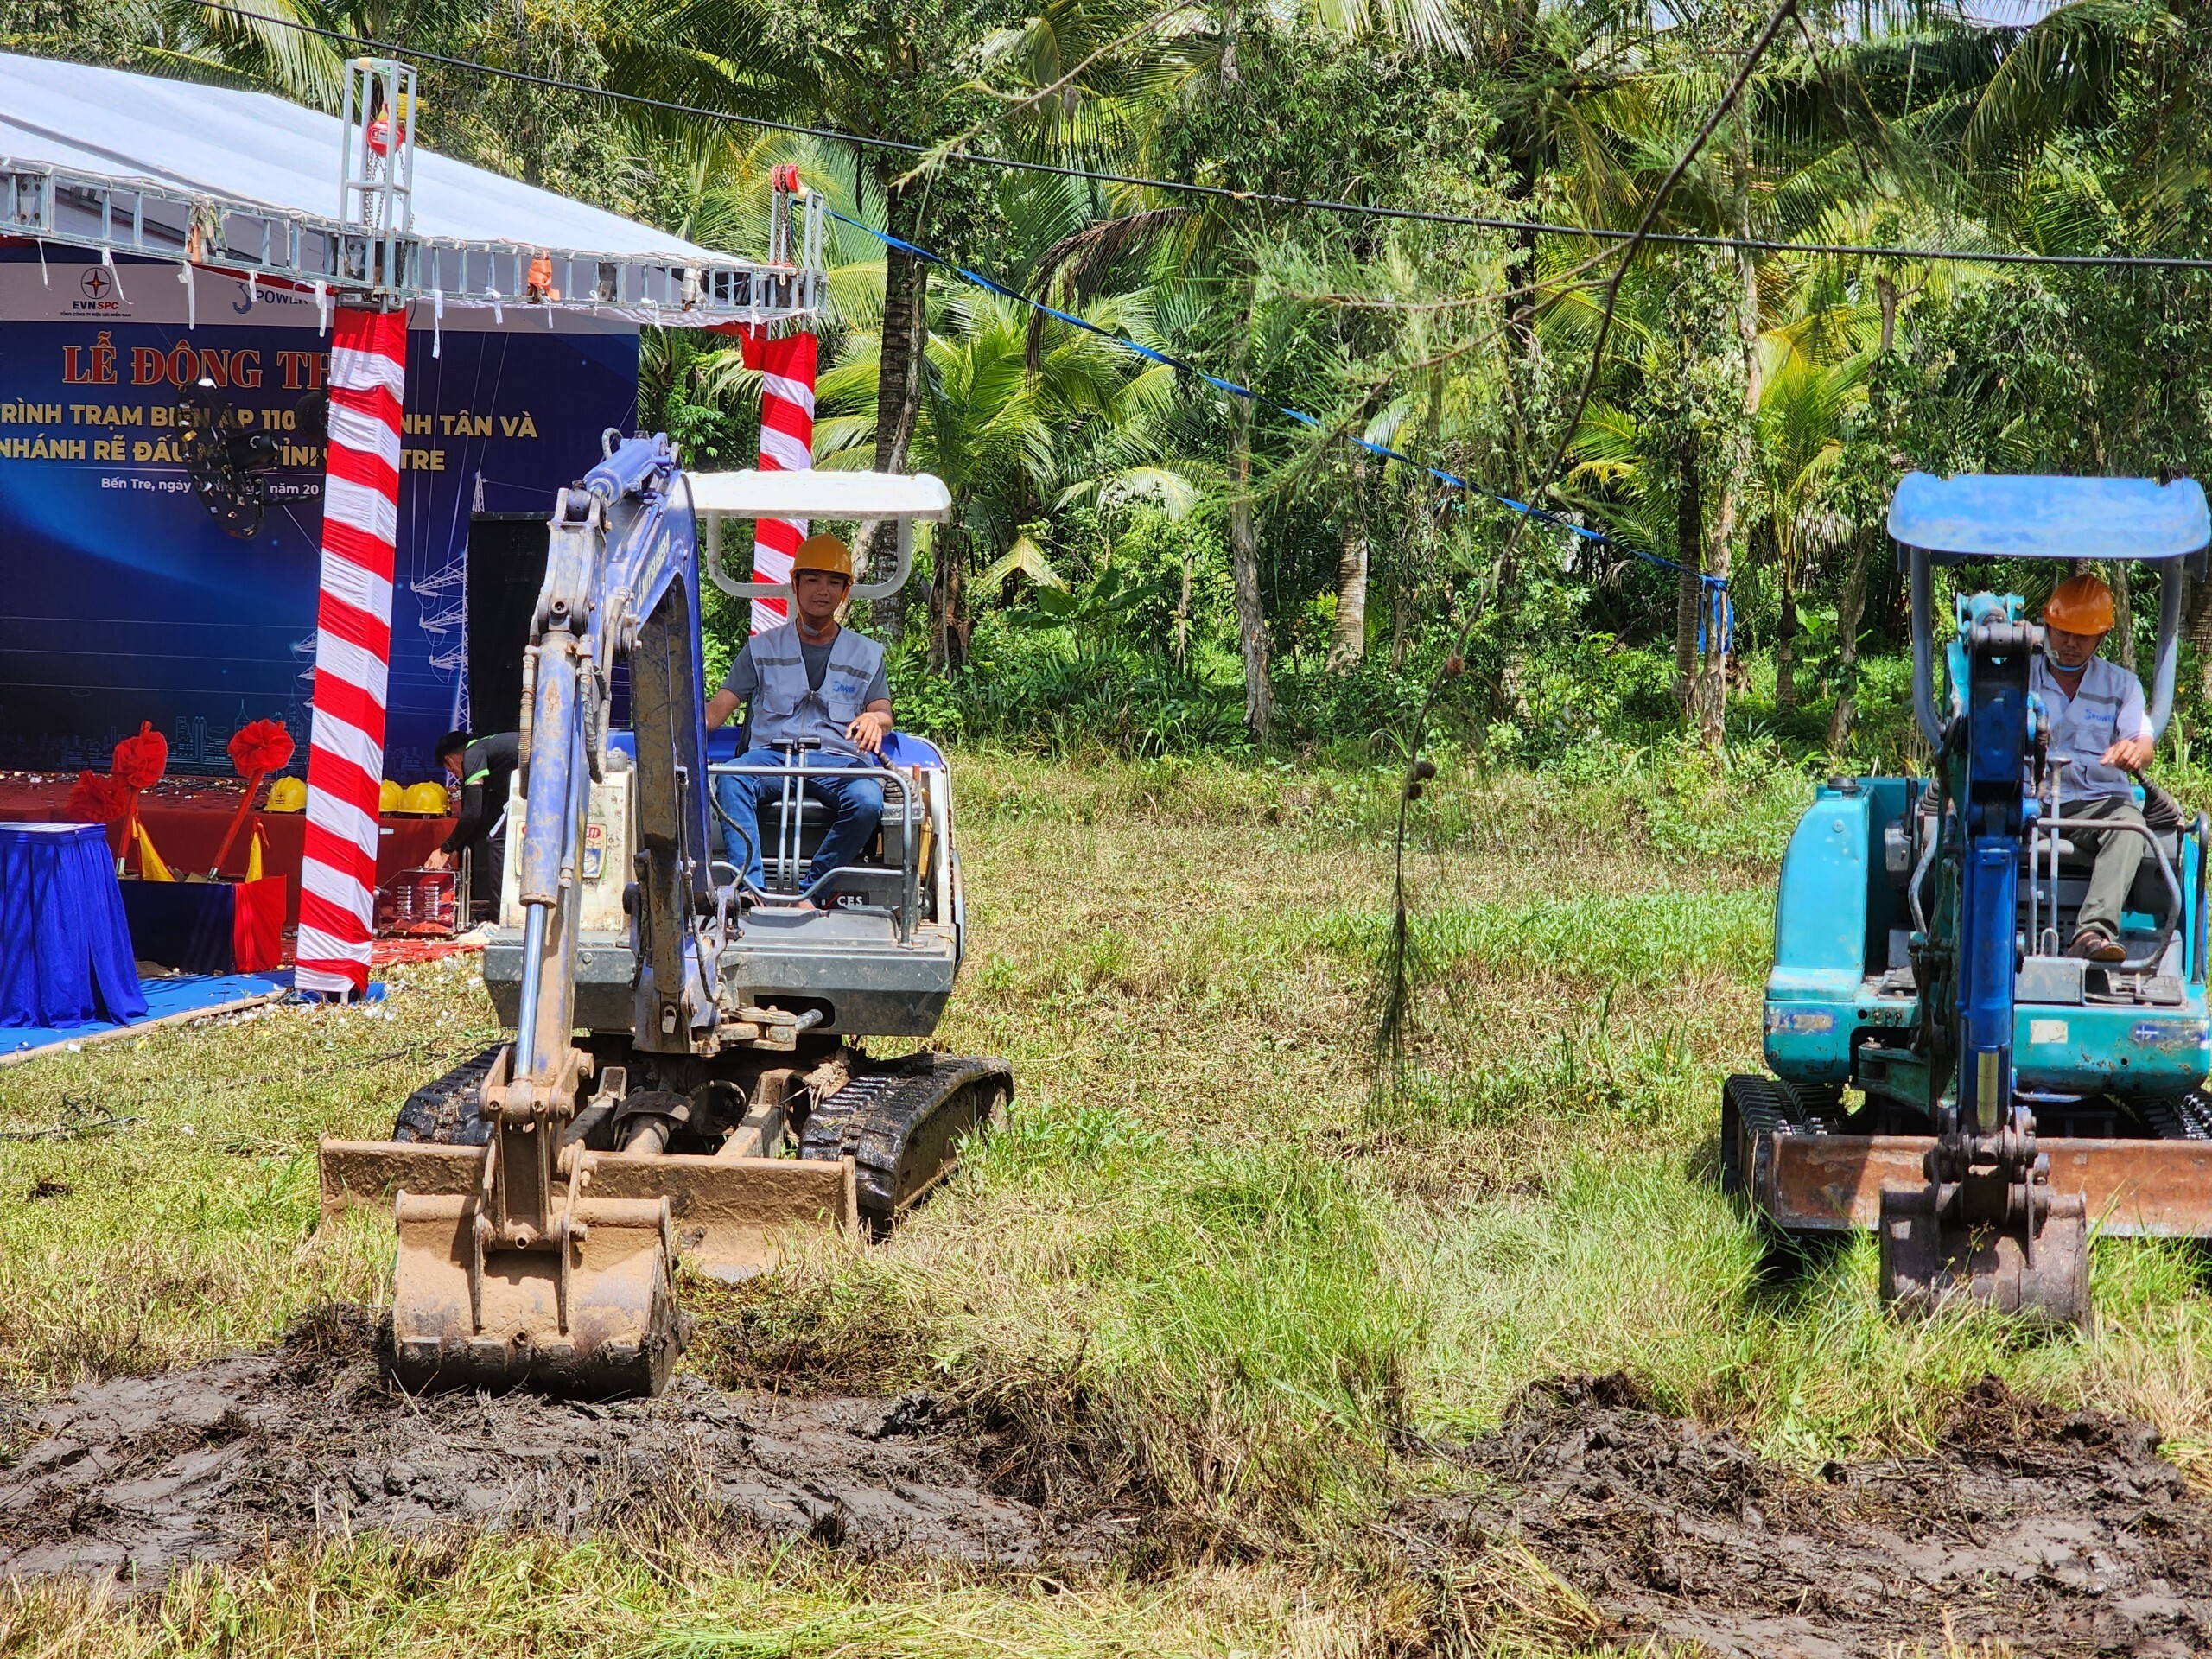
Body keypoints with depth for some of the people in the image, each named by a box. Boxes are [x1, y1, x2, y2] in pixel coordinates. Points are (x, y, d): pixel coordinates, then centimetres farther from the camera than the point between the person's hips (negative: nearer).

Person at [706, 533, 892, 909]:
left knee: (867, 800, -35)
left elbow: (884, 715, 10)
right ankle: (751, 889, -43)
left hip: (837, 760, 0)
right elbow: (719, 707, 11)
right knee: (730, 782, -34)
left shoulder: (866, 654, 20)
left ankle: (808, 892, -28)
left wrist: (873, 719, -17)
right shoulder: (763, 648, 19)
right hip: (772, 753, 0)